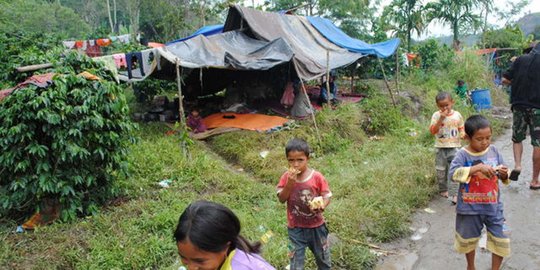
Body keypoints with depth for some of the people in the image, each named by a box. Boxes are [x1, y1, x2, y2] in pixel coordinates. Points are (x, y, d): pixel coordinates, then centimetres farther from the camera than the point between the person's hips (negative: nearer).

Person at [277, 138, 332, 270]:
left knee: (322, 256, 20)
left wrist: (322, 206, -29)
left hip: (316, 225, 0)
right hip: (295, 228, 0)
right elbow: (281, 199, -11)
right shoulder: (286, 177, -10)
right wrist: (290, 183, -25)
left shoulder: (317, 177, -15)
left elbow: (327, 196, -8)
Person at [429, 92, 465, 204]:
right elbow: (433, 131, -16)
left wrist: (463, 135, -11)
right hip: (441, 147, 0)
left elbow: (461, 128, 11)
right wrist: (441, 118, -23)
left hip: (454, 147, 0)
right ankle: (443, 190, 30)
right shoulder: (436, 115, -6)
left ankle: (454, 194, -4)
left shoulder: (457, 115, 0)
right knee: (441, 171, 11)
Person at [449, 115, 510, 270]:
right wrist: (478, 167, -35)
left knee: (501, 240, 7)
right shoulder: (463, 155, -16)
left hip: (493, 206, 3)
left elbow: (504, 178, 4)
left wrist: (504, 174, -19)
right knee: (468, 239, 18)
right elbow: (453, 174, -31)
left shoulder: (494, 151, -3)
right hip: (470, 208, -2)